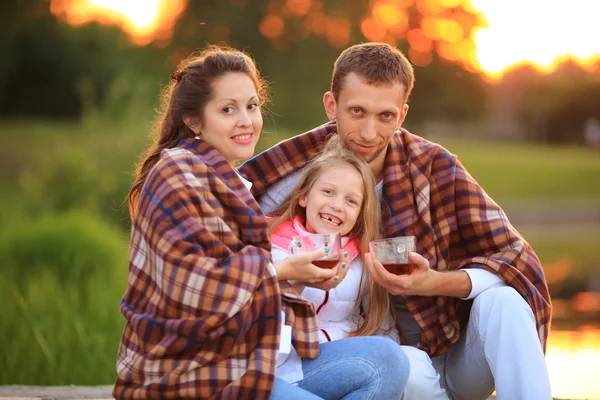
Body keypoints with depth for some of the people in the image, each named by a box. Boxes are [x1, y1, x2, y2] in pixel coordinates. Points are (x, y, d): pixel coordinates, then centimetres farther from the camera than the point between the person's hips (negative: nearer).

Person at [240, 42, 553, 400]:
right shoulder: (301, 174, -8)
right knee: (408, 369, -34)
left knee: (500, 299, -29)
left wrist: (436, 282, -28)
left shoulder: (433, 165, -8)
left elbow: (517, 259, -10)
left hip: (463, 356, 1)